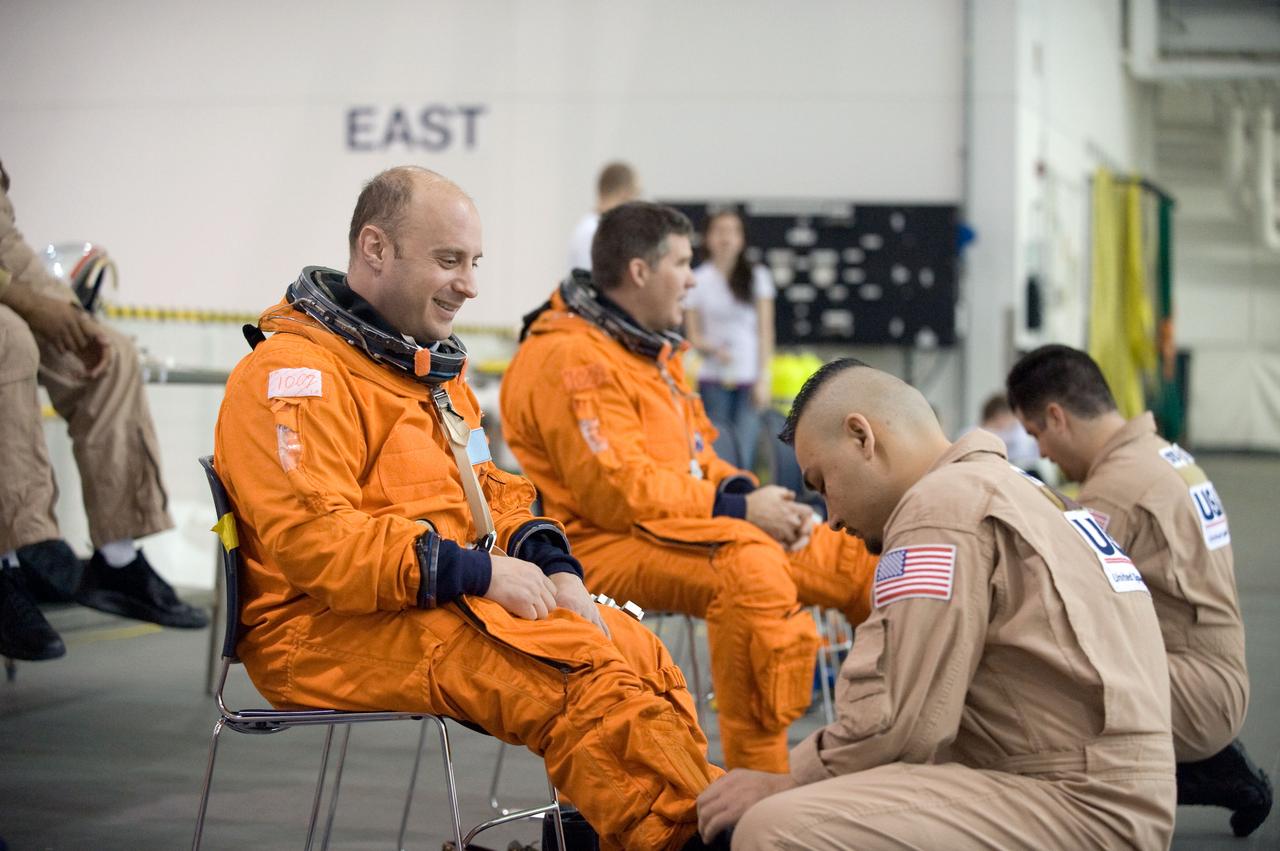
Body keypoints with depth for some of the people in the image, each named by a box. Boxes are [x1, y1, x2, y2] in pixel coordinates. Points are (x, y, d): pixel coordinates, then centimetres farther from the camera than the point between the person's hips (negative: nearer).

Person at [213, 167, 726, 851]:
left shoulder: (432, 367, 22)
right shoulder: (293, 372, -11)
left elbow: (493, 495, 24)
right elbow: (312, 540, -21)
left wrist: (553, 570, 1)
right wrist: (478, 572, -21)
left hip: (449, 606, 9)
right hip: (332, 635, -9)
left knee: (640, 655, -9)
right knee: (580, 670, -27)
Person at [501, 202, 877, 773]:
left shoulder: (651, 350, 20)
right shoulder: (569, 359, -14)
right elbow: (618, 491, -21)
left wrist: (748, 493, 0)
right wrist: (737, 508, -18)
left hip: (671, 528, 10)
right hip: (600, 549, -10)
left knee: (858, 561, 5)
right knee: (749, 566, -38)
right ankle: (758, 786, -35)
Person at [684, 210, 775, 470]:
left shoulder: (757, 277, 5)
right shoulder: (698, 280, 4)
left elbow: (765, 331, 5)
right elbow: (693, 335, 6)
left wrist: (763, 378, -2)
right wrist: (713, 348, -15)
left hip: (749, 379, 0)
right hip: (713, 381, 0)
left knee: (744, 457, -9)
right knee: (718, 455, -6)